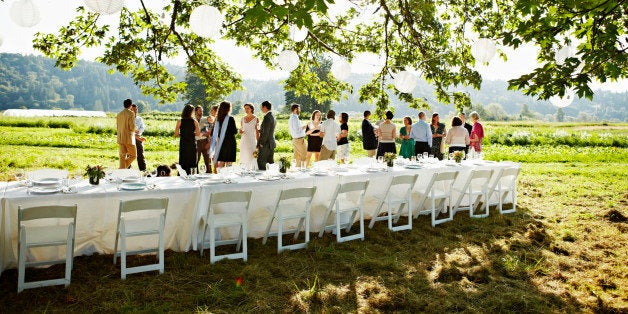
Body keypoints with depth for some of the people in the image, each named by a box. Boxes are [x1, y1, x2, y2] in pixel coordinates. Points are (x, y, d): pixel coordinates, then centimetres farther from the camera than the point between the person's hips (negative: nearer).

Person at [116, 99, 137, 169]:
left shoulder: (119, 114, 10)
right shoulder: (131, 113, -10)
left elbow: (117, 126, 14)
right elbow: (132, 127, -15)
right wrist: (136, 130, 5)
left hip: (120, 139, 6)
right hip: (128, 138, -6)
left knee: (122, 156, 9)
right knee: (133, 155, 5)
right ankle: (124, 167, -8)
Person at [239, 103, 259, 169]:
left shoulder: (256, 119, -2)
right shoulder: (242, 119, 9)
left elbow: (257, 132, -2)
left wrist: (258, 143, -5)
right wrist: (240, 132, -6)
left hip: (252, 140, -4)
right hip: (243, 141, 4)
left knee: (252, 158, -8)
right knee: (244, 158, 2)